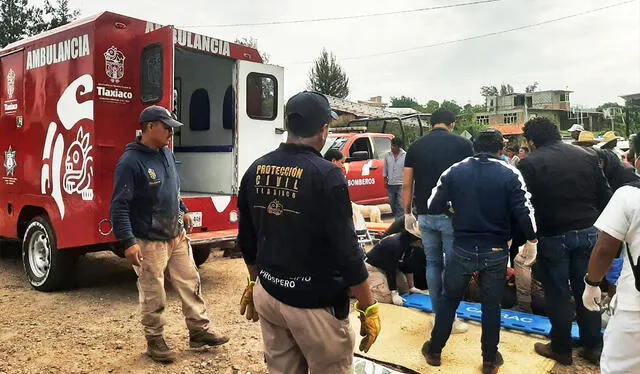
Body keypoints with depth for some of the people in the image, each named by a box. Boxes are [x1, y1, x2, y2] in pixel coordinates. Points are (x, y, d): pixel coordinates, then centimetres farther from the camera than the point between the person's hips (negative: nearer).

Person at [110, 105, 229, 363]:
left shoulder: (167, 154, 7)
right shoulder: (130, 162, -18)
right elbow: (119, 206, -20)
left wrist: (184, 211, 19)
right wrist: (128, 242, -26)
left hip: (177, 236, 8)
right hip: (150, 243, -7)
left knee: (191, 285, 14)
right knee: (154, 297, 7)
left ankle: (200, 331, 27)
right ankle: (155, 341, 27)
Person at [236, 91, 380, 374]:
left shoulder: (255, 170, 1)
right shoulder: (326, 175, -19)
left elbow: (246, 240, 10)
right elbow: (346, 251, -19)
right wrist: (369, 308, -8)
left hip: (267, 294, 7)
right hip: (314, 302, -6)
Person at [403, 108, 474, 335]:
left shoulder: (416, 146, 6)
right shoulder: (462, 144, -2)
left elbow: (407, 185, 5)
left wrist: (408, 212, 14)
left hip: (425, 214, 4)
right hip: (453, 214, -3)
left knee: (433, 263, 14)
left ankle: (439, 315, 21)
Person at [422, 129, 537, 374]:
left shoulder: (453, 171, -2)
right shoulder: (510, 174, -6)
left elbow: (434, 206, -1)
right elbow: (524, 211, -11)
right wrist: (531, 240, 4)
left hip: (462, 248, 1)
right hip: (496, 251, -1)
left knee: (449, 299, 17)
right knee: (492, 305, 14)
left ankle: (434, 351, 28)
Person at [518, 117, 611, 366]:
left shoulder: (530, 164, -11)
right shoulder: (587, 156, 3)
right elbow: (605, 196, 6)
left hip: (553, 237, -4)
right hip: (588, 233, 4)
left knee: (557, 294, 9)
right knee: (586, 290, 15)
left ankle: (561, 348, 22)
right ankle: (593, 346, 27)